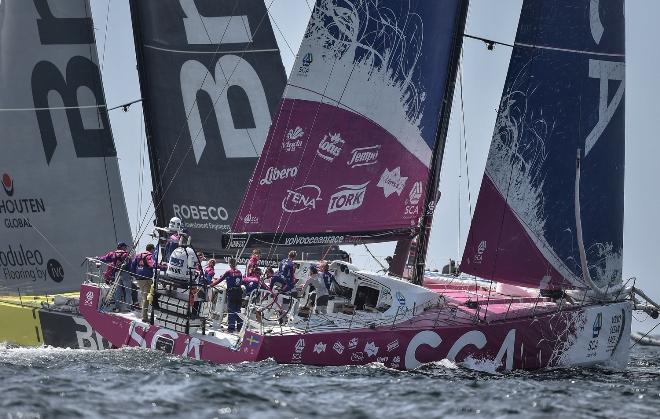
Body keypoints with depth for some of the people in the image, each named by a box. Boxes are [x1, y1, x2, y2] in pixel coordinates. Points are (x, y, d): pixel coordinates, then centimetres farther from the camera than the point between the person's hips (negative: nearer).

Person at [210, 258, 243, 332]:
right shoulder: (239, 272, 4)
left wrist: (211, 284, 2)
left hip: (231, 293, -5)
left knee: (231, 310, -2)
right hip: (239, 292, 5)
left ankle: (231, 327, -5)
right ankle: (240, 325, 18)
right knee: (238, 310, 15)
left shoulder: (229, 272, -9)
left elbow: (220, 280, -7)